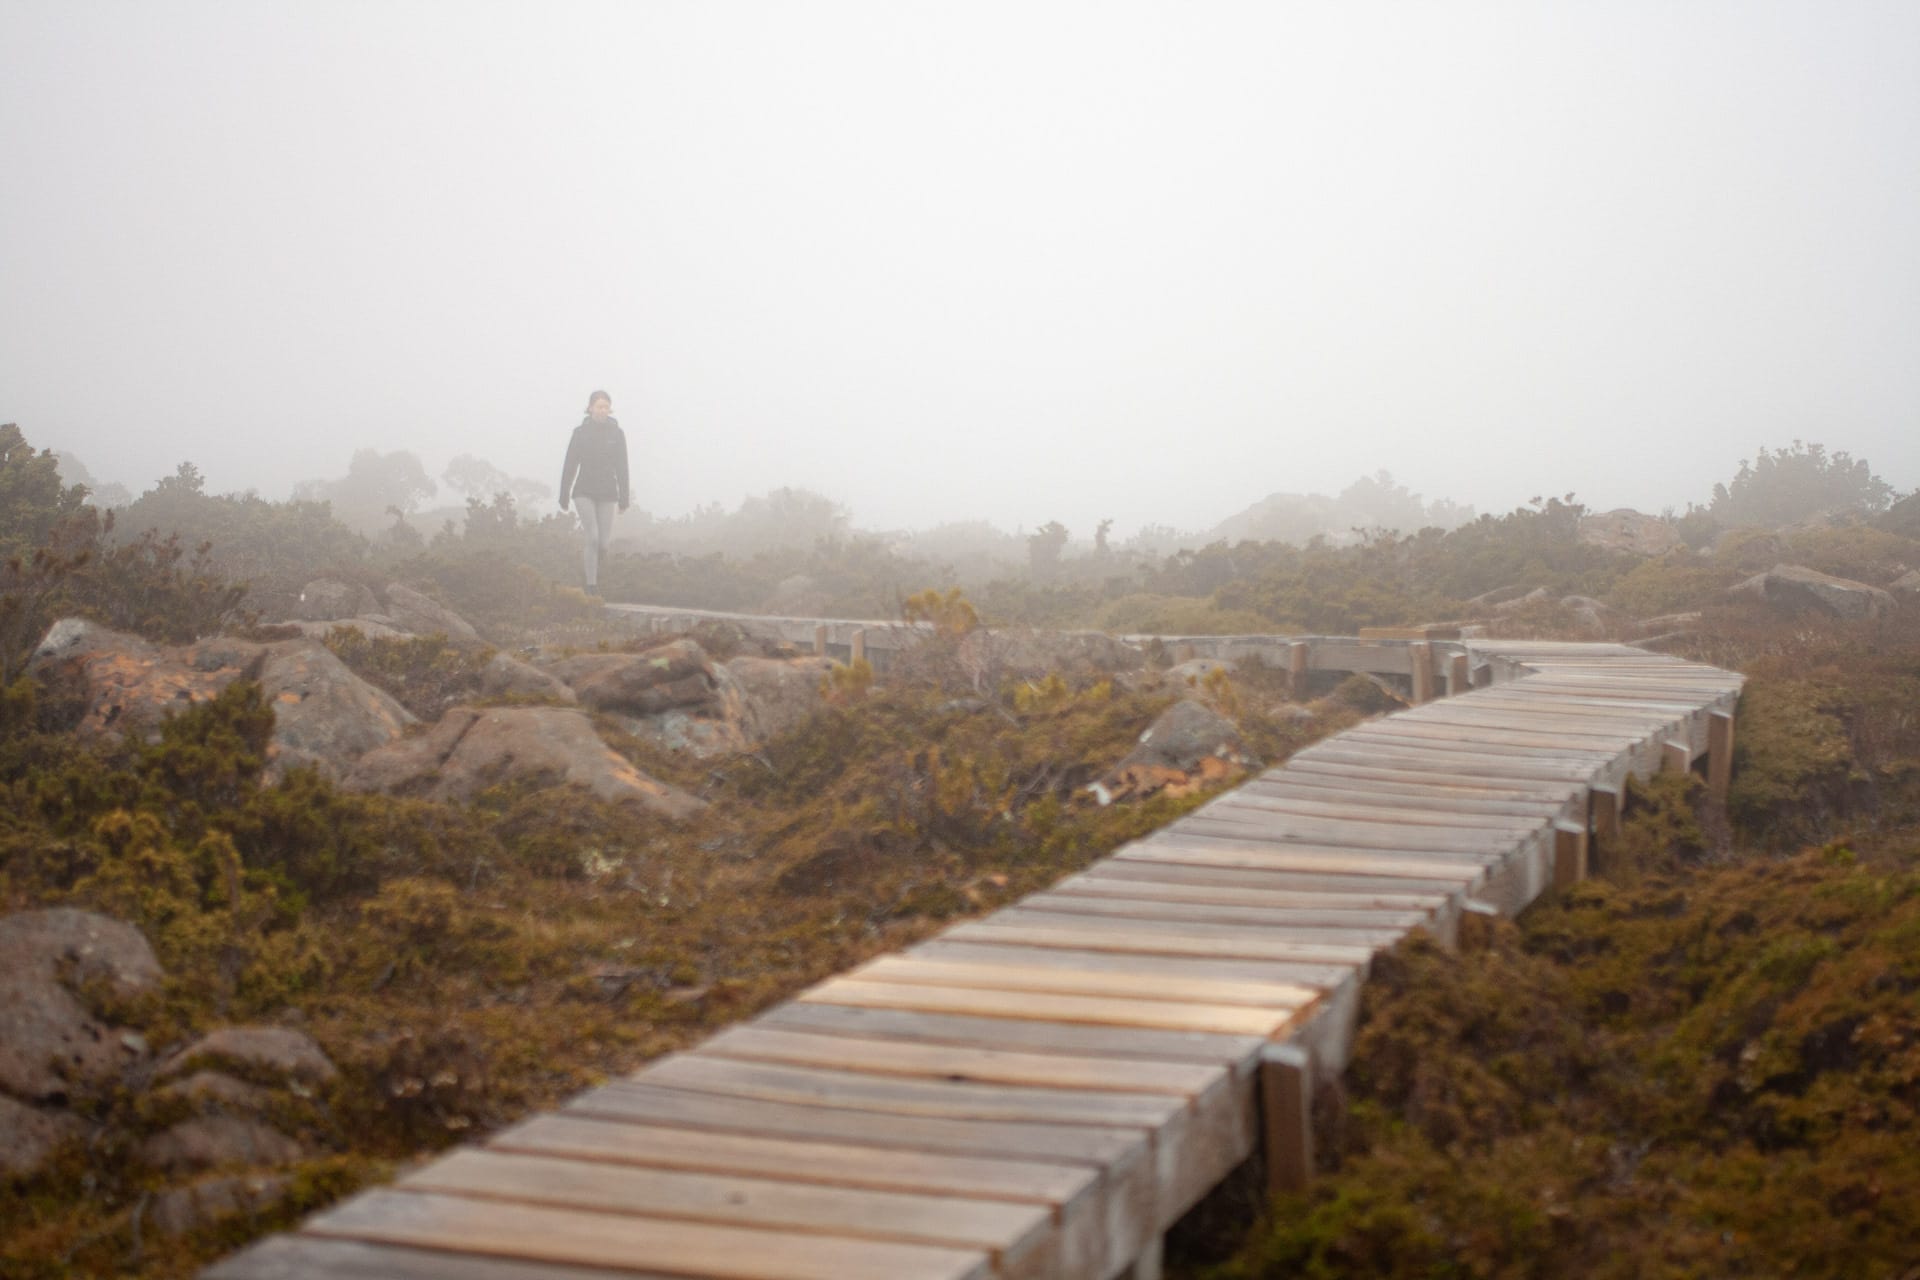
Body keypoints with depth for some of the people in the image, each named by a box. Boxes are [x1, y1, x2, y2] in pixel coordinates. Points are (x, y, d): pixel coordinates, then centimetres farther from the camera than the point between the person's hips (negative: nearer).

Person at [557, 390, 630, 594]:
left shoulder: (617, 433, 3)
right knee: (592, 538, -14)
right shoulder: (581, 432, 0)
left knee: (602, 542, 0)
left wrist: (623, 498, 0)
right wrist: (563, 496, -1)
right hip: (585, 492, -2)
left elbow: (622, 468, 3)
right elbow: (570, 465, 1)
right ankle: (592, 584, -8)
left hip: (607, 493, 2)